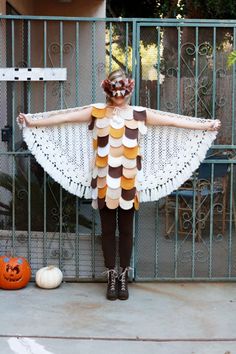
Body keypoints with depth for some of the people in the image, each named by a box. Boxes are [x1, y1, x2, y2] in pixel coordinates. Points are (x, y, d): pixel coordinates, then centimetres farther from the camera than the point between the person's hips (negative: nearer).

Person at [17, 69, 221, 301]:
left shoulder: (140, 114, 2)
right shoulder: (96, 112, 2)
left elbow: (172, 121, 0)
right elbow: (65, 118, -2)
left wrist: (205, 126, -3)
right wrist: (32, 123, -6)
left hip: (128, 182, 0)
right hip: (104, 182, 0)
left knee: (126, 230, 8)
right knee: (108, 230, 7)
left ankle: (123, 277, 21)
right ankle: (111, 276, 19)